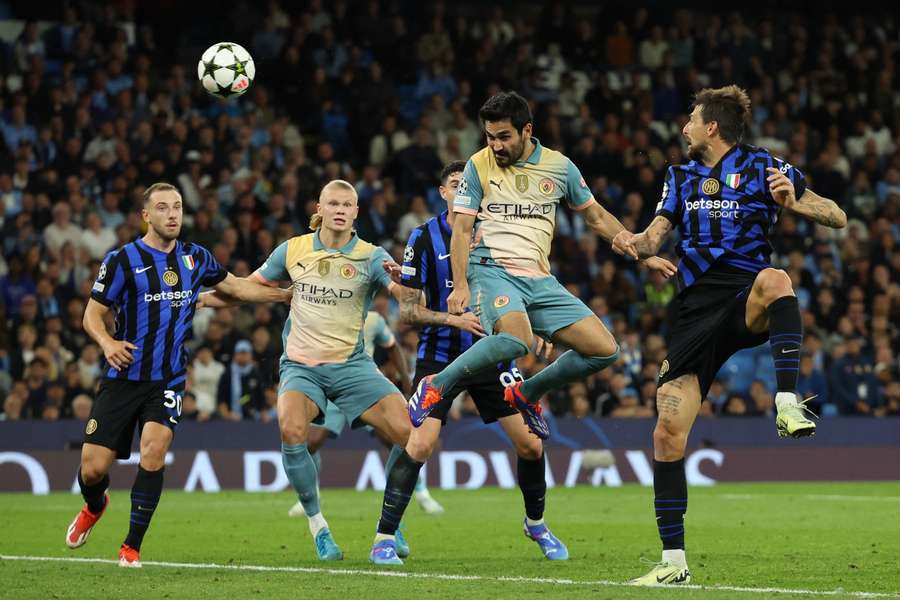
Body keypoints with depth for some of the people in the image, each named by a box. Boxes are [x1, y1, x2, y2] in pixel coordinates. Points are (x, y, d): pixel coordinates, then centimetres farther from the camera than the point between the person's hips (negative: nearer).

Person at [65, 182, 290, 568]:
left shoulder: (195, 258, 7)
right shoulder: (123, 260, -5)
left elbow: (236, 286, 22)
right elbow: (92, 313, -1)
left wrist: (290, 294, 20)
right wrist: (108, 343, -22)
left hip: (168, 380, 2)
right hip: (124, 377, -2)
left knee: (153, 449, -23)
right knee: (93, 468, -4)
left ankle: (132, 546, -9)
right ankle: (94, 507, 36)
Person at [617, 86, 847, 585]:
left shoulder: (762, 165, 5)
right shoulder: (681, 176, 20)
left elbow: (837, 217, 2)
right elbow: (656, 235, 14)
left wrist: (791, 202, -17)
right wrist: (635, 242, -10)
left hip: (746, 301, -4)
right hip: (695, 309, 4)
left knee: (774, 279, -41)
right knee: (667, 433, -8)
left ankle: (788, 407, -48)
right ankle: (673, 561, 0)